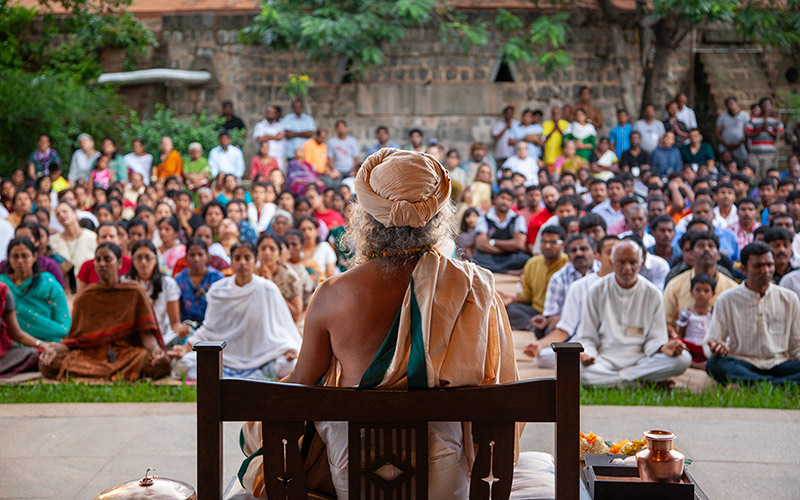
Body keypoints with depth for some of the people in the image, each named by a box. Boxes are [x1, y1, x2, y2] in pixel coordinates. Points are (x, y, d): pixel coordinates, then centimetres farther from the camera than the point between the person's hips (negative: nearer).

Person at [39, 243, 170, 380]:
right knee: (47, 363, -27)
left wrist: (155, 348, -23)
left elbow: (146, 333, 0)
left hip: (128, 354, -1)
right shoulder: (84, 297, 13)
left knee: (161, 364, -34)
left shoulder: (135, 293, 9)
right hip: (90, 354, 2)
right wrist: (55, 349, -14)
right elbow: (74, 338, 8)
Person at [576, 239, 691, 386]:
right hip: (605, 359, -1)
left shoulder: (653, 294, 7)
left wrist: (663, 348, -18)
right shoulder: (597, 291, 5)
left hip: (639, 359, 1)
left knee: (683, 359, -26)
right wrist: (585, 354, -17)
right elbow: (587, 337, 6)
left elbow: (654, 338, 7)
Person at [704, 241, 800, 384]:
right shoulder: (727, 300, 5)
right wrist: (716, 348, -22)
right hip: (742, 366, -1)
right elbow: (710, 342, 4)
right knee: (714, 364, -35)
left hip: (779, 365, 1)